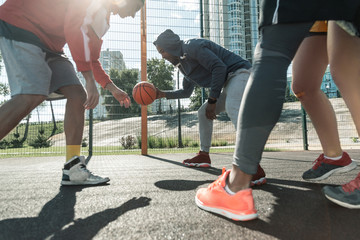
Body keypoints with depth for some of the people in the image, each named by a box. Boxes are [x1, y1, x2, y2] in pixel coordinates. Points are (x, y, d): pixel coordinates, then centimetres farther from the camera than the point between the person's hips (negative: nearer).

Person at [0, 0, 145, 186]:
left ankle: (73, 171, -9)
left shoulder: (103, 16, 16)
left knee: (78, 95, -7)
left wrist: (113, 88, 14)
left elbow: (92, 59, 19)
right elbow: (74, 29, -30)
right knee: (31, 96, -28)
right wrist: (90, 81, -33)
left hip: (48, 45, 9)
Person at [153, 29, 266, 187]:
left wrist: (212, 101, -19)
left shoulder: (192, 46, -12)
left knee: (233, 109, -35)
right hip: (228, 85, 10)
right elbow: (186, 92, 27)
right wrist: (163, 94, 17)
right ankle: (204, 156, 21)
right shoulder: (183, 64, 18)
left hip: (239, 73, -10)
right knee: (203, 113, 12)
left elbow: (219, 67, -21)